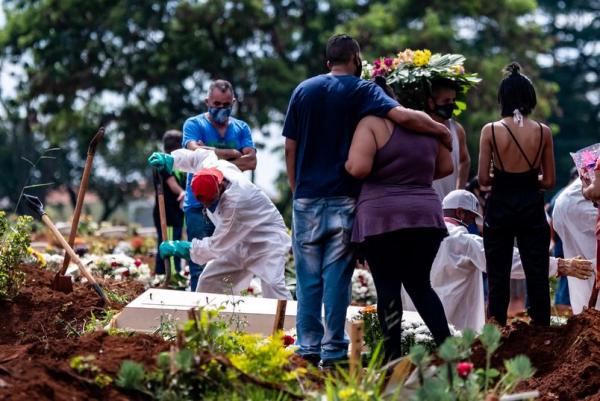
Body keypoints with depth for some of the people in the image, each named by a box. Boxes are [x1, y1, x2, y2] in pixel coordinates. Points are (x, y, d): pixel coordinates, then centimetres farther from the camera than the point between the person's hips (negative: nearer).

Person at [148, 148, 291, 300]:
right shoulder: (211, 170, -17)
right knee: (208, 281, 6)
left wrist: (182, 248, -19)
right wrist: (171, 159, -2)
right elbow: (204, 155, 11)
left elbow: (216, 246, -28)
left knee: (272, 287, -29)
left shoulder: (236, 203, -38)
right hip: (241, 242, 9)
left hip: (267, 240, -8)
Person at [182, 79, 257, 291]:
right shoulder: (194, 124, 2)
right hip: (199, 207, -4)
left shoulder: (241, 128, 12)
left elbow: (251, 161, -2)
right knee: (199, 267, -5)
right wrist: (232, 153, -8)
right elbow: (195, 152, -18)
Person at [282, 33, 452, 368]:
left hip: (306, 196, 3)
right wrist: (442, 130, -4)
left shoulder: (304, 90, 9)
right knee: (337, 275, 0)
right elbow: (404, 116, -18)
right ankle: (334, 350, 0)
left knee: (308, 276, 7)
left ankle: (309, 347, 8)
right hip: (343, 198, -3)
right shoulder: (361, 91, -2)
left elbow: (290, 147, 9)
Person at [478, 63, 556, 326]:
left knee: (498, 276, 8)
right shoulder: (543, 132, -4)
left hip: (499, 208, -1)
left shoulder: (490, 131, -8)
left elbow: (483, 179, -8)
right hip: (532, 208, 1)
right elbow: (549, 181, 0)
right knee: (537, 274, 7)